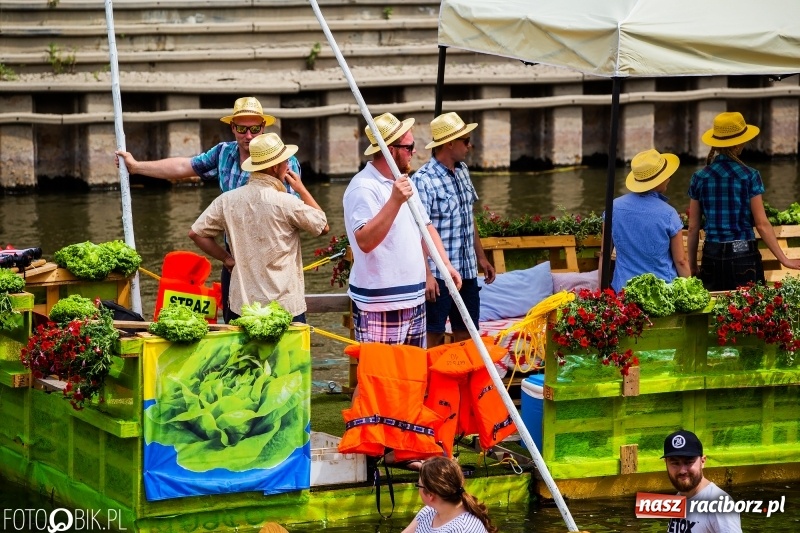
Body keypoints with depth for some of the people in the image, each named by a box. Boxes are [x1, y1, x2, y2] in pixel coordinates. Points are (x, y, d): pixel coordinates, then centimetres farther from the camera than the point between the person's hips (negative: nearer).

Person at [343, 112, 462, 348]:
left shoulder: (404, 182, 15)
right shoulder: (364, 187, -15)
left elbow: (426, 226, 23)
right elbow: (364, 241, -27)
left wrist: (445, 263, 9)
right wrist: (395, 201, -34)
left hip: (414, 299, 9)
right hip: (379, 306, -9)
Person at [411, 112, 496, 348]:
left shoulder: (462, 171, 9)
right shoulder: (423, 180, -16)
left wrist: (481, 257, 22)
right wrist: (426, 275, -24)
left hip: (467, 271, 8)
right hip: (438, 274, -8)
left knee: (467, 336, 13)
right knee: (434, 337, 0)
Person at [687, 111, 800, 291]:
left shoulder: (700, 178, 1)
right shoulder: (749, 177, -7)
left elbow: (693, 227, 5)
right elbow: (762, 224, -8)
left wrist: (692, 266, 14)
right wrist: (784, 260, -3)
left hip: (712, 256, 3)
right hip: (743, 256, -3)